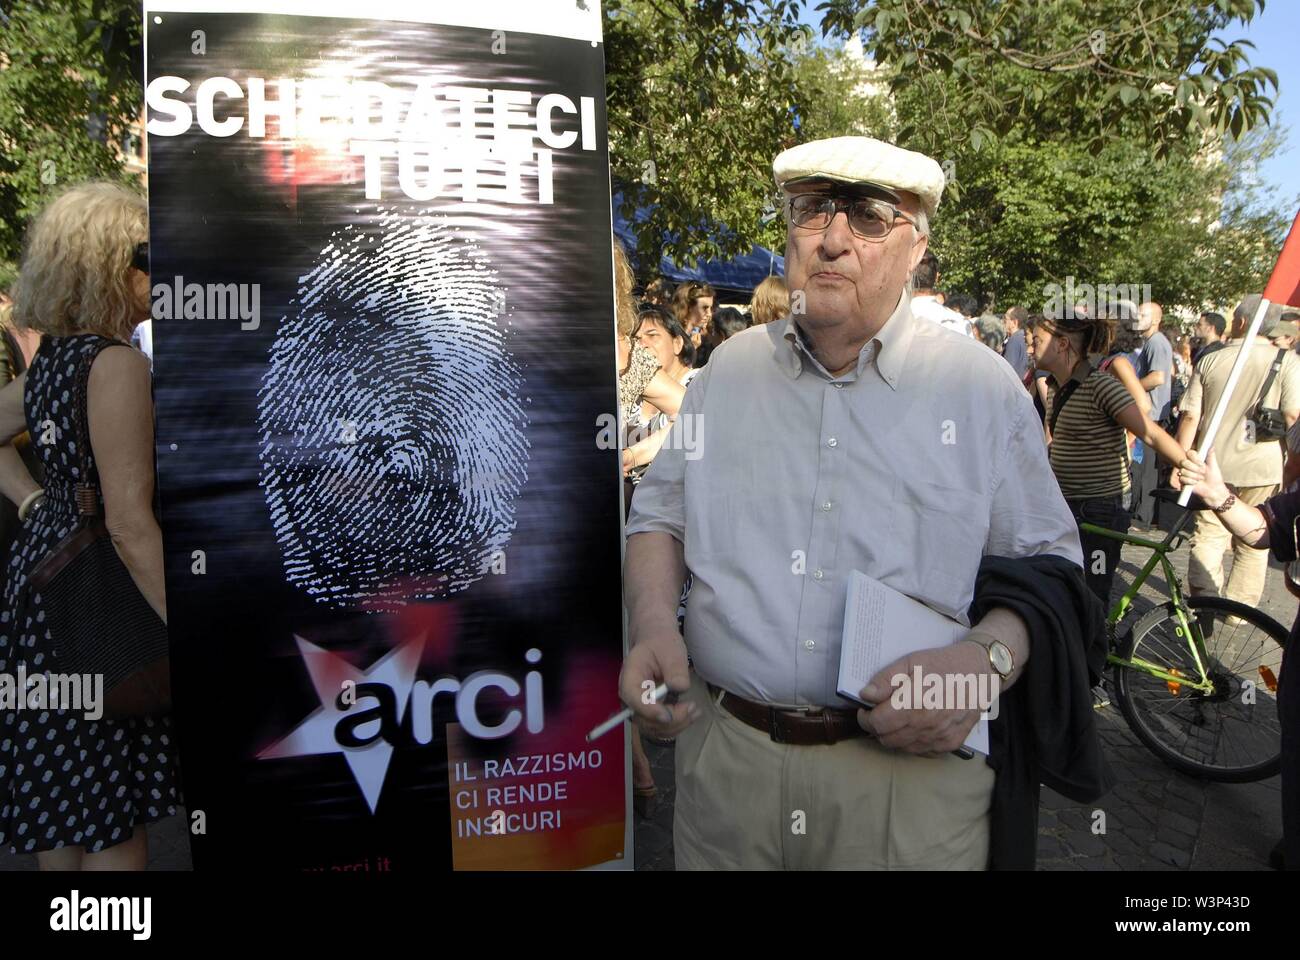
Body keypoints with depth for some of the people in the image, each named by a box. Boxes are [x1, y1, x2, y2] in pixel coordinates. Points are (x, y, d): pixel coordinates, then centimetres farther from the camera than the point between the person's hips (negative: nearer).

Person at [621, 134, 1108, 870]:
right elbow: (662, 511, 12)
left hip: (914, 763, -2)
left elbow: (1048, 564, 1)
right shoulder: (731, 366, 7)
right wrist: (653, 620, -6)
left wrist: (987, 658, -18)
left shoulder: (980, 384, -1)